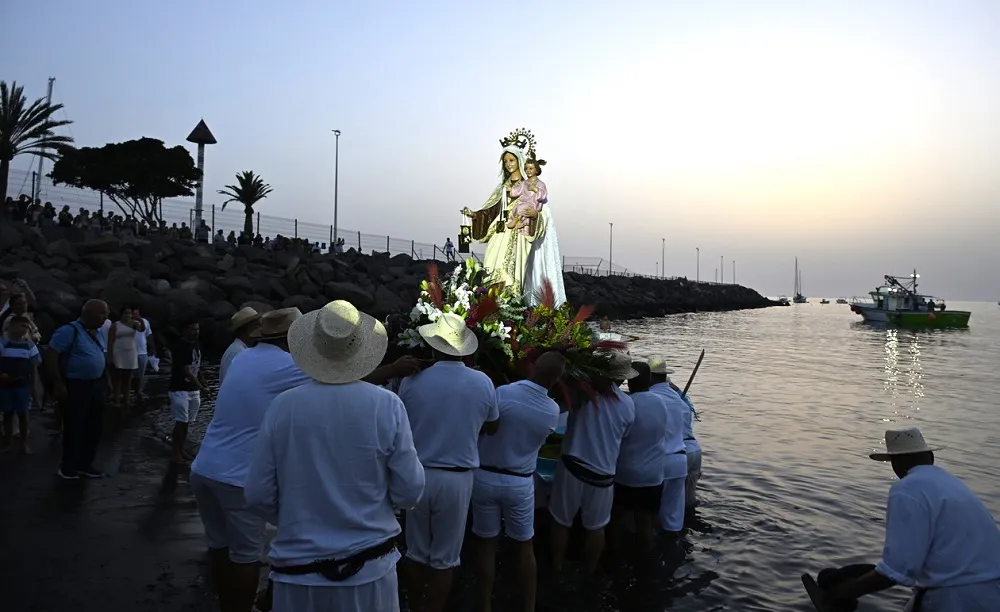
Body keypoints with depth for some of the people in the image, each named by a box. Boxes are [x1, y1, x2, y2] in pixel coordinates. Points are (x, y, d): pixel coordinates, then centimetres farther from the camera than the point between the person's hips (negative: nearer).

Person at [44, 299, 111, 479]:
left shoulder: (95, 333, 11)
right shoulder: (70, 331, -15)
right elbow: (50, 354, -19)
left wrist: (105, 380, 16)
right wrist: (58, 384, -20)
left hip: (95, 387, 8)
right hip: (75, 387, -8)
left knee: (94, 428, 13)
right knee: (74, 429, 1)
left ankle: (85, 464, 26)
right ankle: (68, 467, 17)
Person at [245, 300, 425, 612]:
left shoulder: (282, 406, -10)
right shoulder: (387, 406, -14)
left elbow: (258, 495, -4)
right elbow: (409, 492, -10)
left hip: (299, 569, 1)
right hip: (369, 567, 0)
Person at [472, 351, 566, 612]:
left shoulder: (502, 393, -20)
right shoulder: (553, 411, -9)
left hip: (486, 477, -1)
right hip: (520, 482, 1)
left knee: (486, 544, 11)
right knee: (525, 546, 15)